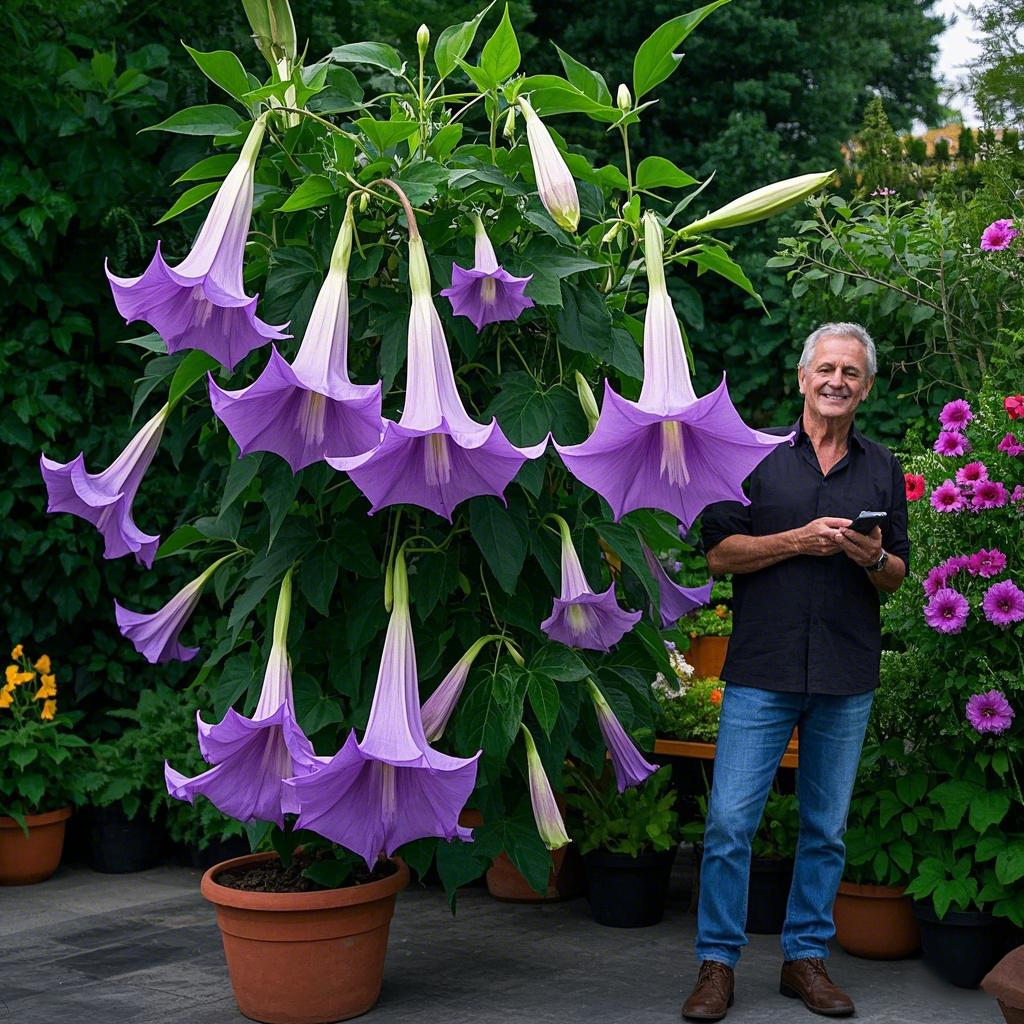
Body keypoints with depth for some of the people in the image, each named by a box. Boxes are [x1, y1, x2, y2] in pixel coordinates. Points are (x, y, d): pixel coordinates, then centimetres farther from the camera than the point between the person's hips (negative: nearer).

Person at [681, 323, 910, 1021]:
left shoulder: (883, 470, 12)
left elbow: (897, 578, 13)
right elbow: (720, 553, -1)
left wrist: (873, 558, -10)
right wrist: (798, 540, -13)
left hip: (848, 677, 3)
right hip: (763, 670, -2)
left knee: (826, 828, 9)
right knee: (731, 820, -5)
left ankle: (807, 957, 21)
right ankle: (718, 964, 7)